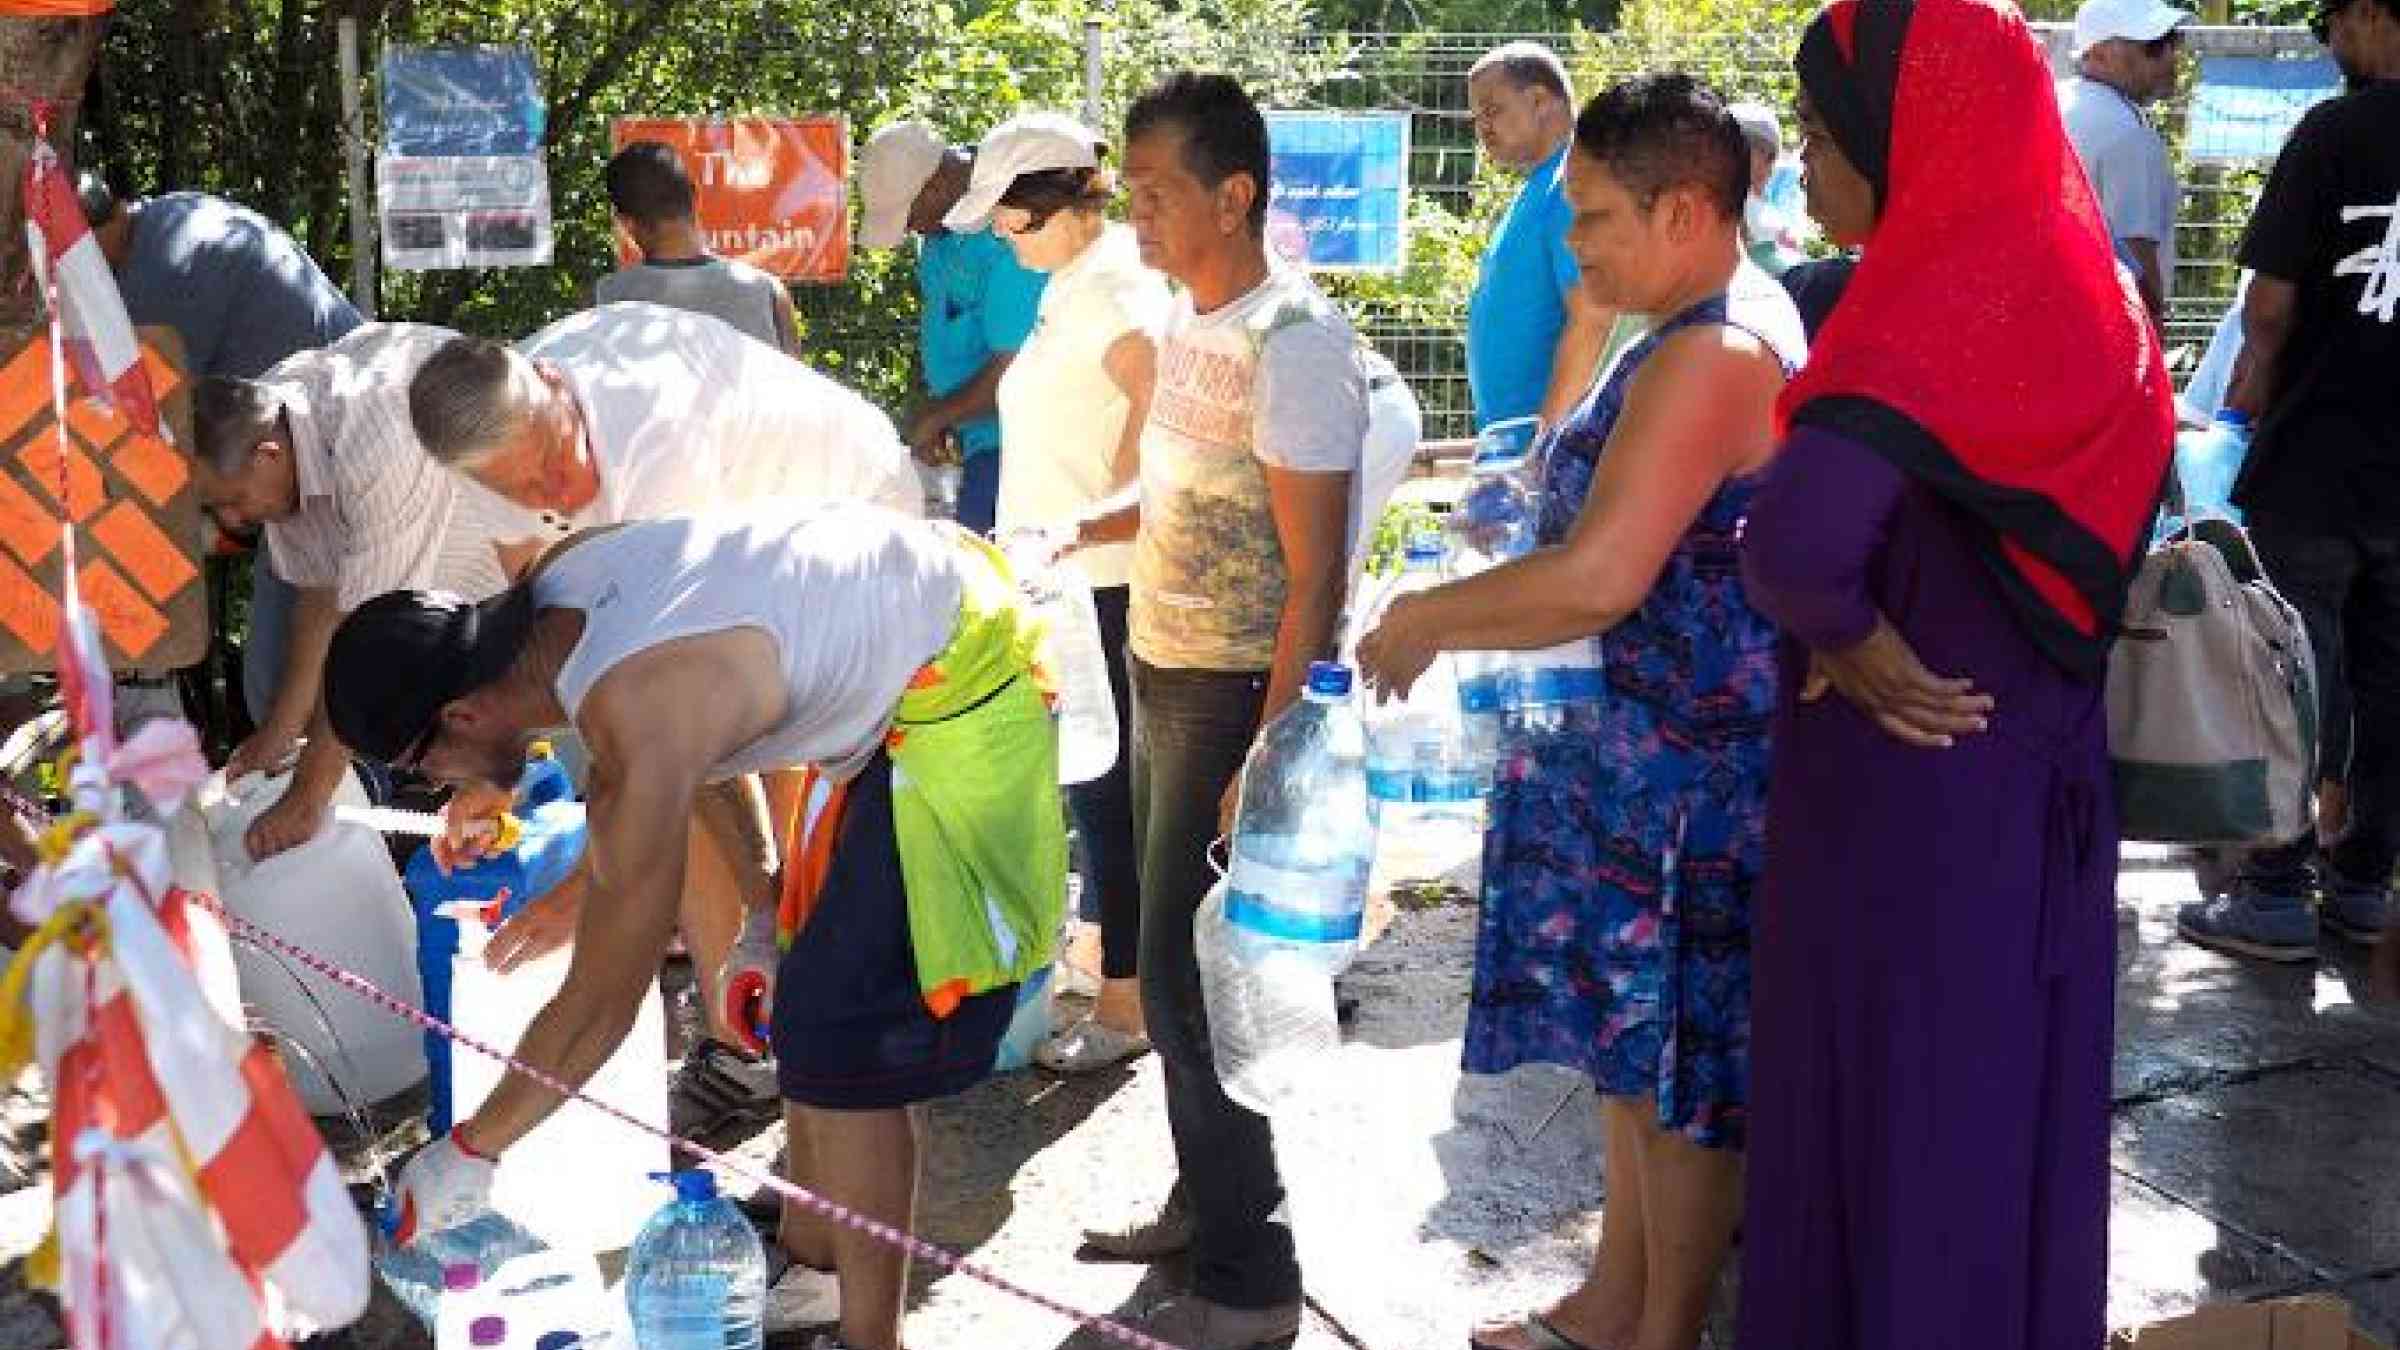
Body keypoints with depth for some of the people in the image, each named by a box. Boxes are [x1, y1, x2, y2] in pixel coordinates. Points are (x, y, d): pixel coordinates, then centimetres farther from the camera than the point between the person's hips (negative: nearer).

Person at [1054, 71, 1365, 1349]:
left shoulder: (1292, 342, -19)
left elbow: (1316, 574, -20)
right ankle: (1202, 1201, 33)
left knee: (1195, 980, -3)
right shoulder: (1183, 321, 8)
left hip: (1238, 697, -9)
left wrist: (1265, 763, -22)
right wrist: (1071, 531, 6)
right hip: (1161, 676, 9)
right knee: (1175, 962, 17)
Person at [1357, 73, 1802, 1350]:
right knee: (1636, 1033, 19)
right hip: (1639, 753, 11)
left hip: (1686, 768, -11)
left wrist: (1425, 618, -14)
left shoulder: (1713, 355, -22)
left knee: (1678, 1057, 3)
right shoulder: (1714, 330, 13)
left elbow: (1599, 577, -27)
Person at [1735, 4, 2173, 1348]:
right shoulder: (2057, 273, 5)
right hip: (2017, 768, 8)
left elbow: (1796, 539, -37)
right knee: (1981, 1101, 20)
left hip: (1916, 791, -8)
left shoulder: (1947, 302, -22)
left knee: (1898, 1111, 6)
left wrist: (1855, 645, -18)